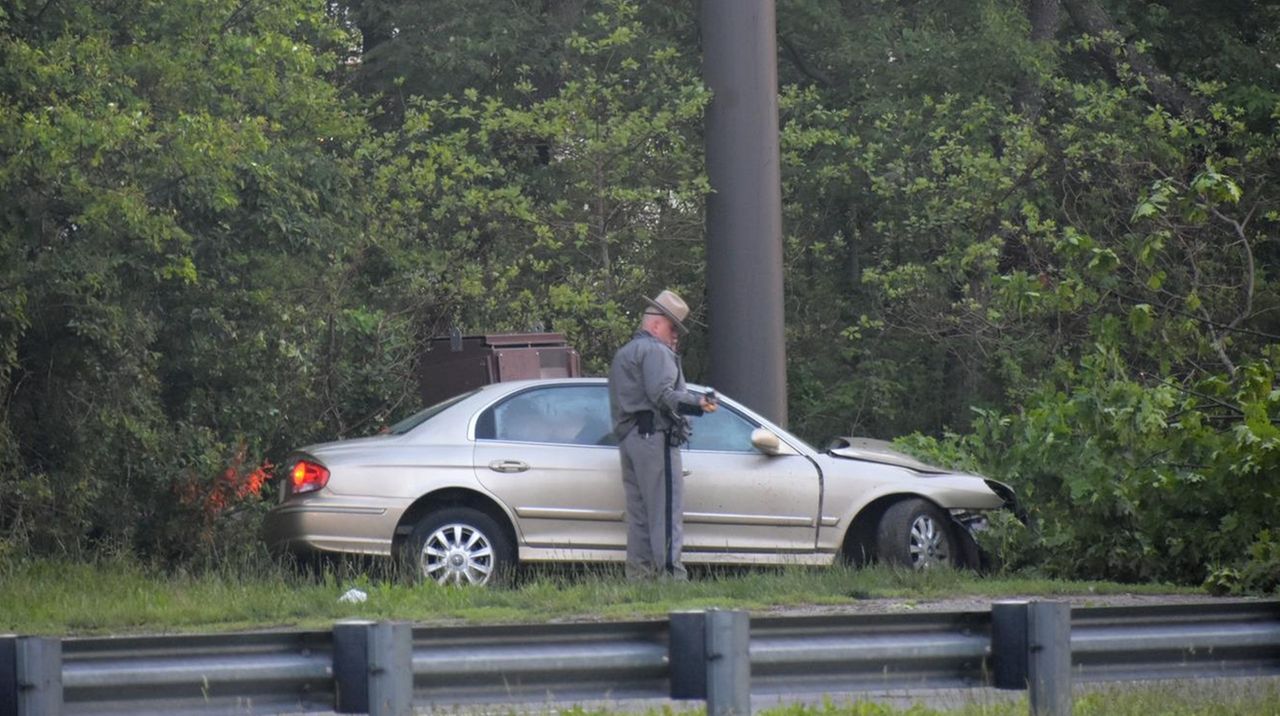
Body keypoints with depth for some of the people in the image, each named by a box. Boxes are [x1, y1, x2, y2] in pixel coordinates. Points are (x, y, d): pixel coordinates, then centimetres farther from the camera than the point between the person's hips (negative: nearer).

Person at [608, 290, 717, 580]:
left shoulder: (623, 354, 26)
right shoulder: (655, 351, -6)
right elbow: (662, 394, -21)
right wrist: (697, 403, -27)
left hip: (627, 437, 10)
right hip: (655, 436, -10)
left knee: (639, 512, 10)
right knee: (667, 510, -11)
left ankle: (638, 573, 8)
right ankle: (670, 572, -16)